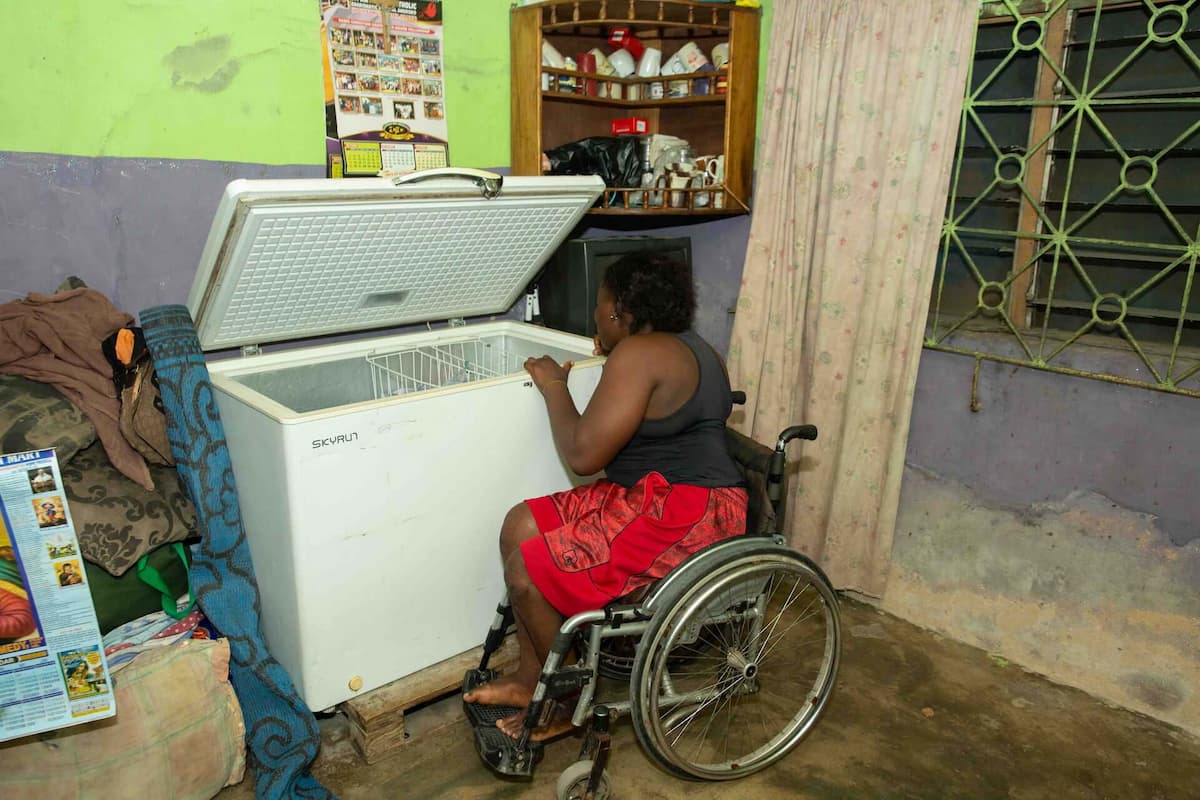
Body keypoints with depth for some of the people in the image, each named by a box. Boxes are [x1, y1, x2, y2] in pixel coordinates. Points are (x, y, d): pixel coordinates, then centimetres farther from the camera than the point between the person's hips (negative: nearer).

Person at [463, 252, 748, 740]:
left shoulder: (638, 354, -18)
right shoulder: (686, 348, 14)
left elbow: (583, 454, -21)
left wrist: (553, 386, -6)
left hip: (684, 513, -11)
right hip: (658, 495, 11)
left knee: (529, 571, -14)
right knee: (522, 527, 6)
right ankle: (530, 676, 16)